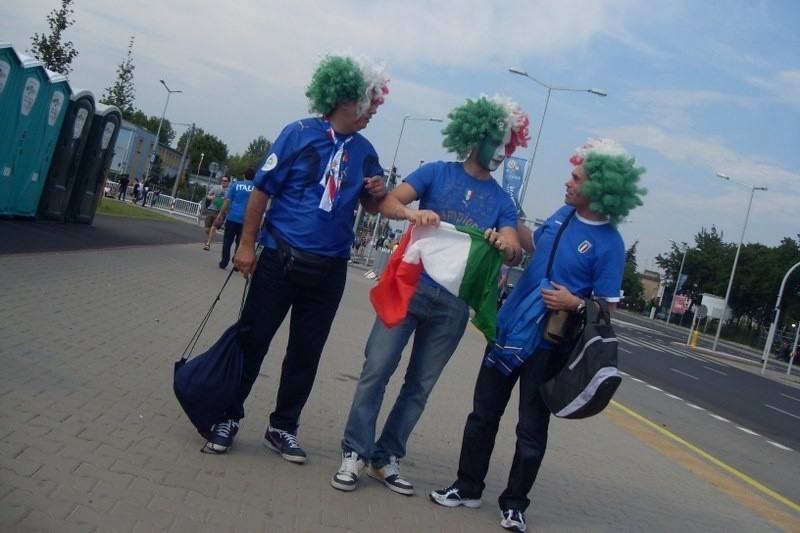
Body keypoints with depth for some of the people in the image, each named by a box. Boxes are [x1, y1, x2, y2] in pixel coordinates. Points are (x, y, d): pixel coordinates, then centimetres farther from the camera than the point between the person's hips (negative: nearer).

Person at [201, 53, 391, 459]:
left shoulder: (364, 151, 6)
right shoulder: (300, 133, -7)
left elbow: (370, 208, 16)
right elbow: (262, 190, -6)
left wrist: (378, 192, -7)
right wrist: (247, 243, -9)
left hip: (329, 269, 4)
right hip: (279, 258, -4)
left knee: (306, 352, 10)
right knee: (252, 339, 4)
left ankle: (283, 427, 24)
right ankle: (227, 417, 20)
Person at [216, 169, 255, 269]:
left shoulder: (236, 185, 6)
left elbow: (227, 201, 0)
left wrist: (221, 214, 2)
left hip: (232, 217, 0)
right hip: (246, 220, 0)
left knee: (227, 241, 7)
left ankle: (224, 262, 7)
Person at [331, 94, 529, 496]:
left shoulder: (502, 201, 9)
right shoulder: (437, 172, 3)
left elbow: (515, 253, -1)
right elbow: (389, 202, -7)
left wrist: (506, 246, -24)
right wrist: (412, 213, -27)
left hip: (454, 303, 3)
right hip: (412, 284, -3)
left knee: (420, 384, 8)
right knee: (377, 368, -6)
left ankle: (386, 458, 19)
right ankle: (355, 454, 4)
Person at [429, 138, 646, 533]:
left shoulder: (609, 244, -16)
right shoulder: (563, 214, 1)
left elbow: (608, 306, -11)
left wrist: (575, 304, -28)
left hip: (548, 345, -6)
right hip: (508, 329, 6)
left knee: (531, 430, 7)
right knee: (483, 415, 14)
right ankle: (468, 487, 28)